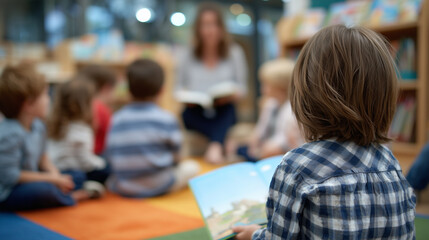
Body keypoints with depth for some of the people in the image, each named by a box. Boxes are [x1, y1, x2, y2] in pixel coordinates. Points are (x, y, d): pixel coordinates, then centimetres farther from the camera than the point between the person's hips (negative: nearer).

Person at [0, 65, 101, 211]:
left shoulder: (38, 126, 1)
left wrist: (54, 173, -8)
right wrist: (51, 179, -21)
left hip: (29, 181, 9)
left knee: (77, 178, 9)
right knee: (43, 189, -35)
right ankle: (69, 198, -7)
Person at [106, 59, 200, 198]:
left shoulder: (117, 119, 0)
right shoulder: (166, 119, -11)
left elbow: (111, 156, 2)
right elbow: (175, 158, -3)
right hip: (158, 186, -1)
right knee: (192, 167, 19)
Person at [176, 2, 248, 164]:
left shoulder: (234, 53, 8)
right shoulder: (188, 57, 8)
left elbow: (242, 87, 7)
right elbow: (179, 87, 12)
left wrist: (232, 95, -16)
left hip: (223, 112, -1)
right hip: (196, 113, 1)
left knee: (227, 108, -36)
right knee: (188, 114, -34)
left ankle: (215, 146, -54)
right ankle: (221, 142, -45)